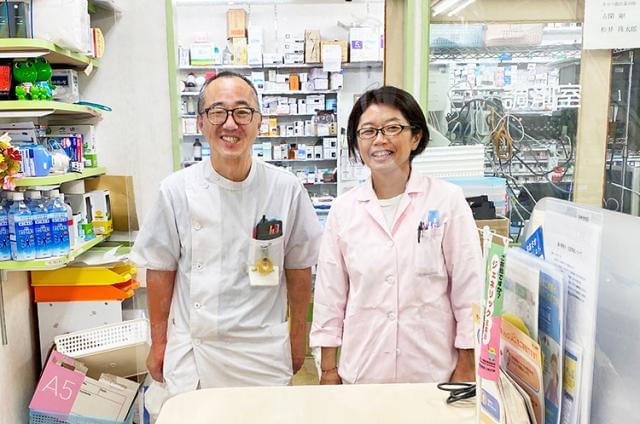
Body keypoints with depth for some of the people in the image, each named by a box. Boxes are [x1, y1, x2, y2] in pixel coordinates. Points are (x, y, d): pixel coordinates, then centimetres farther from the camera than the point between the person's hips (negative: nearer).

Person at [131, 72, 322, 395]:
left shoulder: (286, 189, -7)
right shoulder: (177, 190, -7)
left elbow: (298, 267, 2)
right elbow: (161, 270, 1)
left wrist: (298, 338, 7)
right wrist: (158, 344, 5)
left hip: (265, 352, 0)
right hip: (192, 354, 0)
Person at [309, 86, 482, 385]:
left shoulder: (448, 200, -5)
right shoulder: (343, 209, 1)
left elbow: (468, 288, -3)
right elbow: (330, 295, 5)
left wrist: (466, 367, -2)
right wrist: (328, 367, 6)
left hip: (432, 369, -1)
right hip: (362, 370, 2)